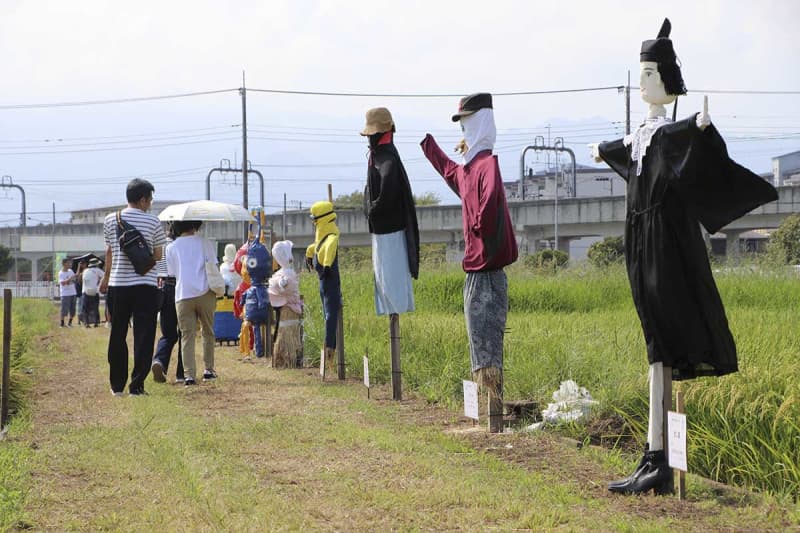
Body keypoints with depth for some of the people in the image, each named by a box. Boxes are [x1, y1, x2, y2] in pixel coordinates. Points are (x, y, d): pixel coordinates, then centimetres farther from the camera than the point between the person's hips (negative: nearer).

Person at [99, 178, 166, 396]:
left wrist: (106, 277, 25)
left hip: (117, 285, 3)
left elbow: (109, 252, 12)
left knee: (117, 335, 13)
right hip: (145, 285, -3)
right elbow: (158, 255, 2)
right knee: (143, 336, 1)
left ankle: (117, 385, 19)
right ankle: (137, 385, -4)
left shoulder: (111, 220, 4)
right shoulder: (153, 221, -3)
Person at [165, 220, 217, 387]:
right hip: (204, 293, 0)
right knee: (208, 332, 16)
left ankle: (189, 374, -13)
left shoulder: (171, 247, 9)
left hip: (182, 295, 0)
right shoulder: (203, 243, 6)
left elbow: (171, 273, 12)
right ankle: (208, 370, 18)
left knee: (187, 336, -1)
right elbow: (213, 267, 3)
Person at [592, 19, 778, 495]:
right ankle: (657, 460, 9)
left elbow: (682, 134, -33)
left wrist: (703, 123, -56)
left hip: (667, 239, -8)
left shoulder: (676, 130, -8)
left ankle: (660, 460, -12)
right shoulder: (644, 134, 16)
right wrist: (604, 150, 61)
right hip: (644, 241, 8)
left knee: (666, 349, -10)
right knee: (661, 349, 7)